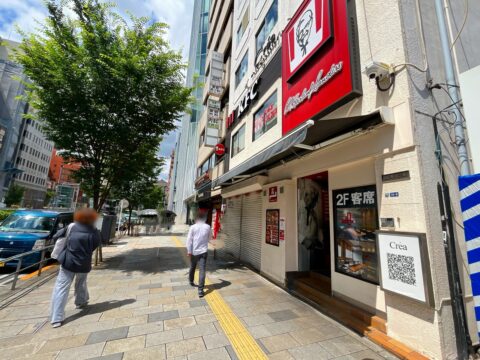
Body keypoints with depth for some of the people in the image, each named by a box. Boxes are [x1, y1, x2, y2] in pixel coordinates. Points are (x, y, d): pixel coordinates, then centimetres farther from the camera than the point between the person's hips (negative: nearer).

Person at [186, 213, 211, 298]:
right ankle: (200, 290, -6)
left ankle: (191, 281, 46)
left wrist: (189, 251, -3)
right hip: (203, 251, -1)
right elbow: (209, 238, 13)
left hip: (194, 251, 1)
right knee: (202, 270, -2)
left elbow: (189, 239, -8)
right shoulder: (208, 227, -1)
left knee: (192, 268, 23)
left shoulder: (193, 227, -5)